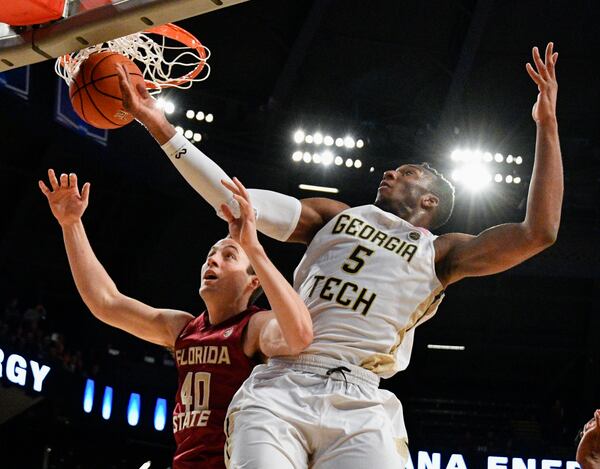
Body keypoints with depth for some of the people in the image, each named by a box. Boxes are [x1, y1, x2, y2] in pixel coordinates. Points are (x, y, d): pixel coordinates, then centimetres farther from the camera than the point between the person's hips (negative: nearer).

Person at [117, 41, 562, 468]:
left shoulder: (439, 253, 20)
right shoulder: (336, 217, 25)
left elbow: (537, 233, 7)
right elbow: (235, 200, 16)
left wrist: (547, 124, 5)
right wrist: (162, 128, 7)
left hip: (360, 406, -1)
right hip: (278, 389, 1)